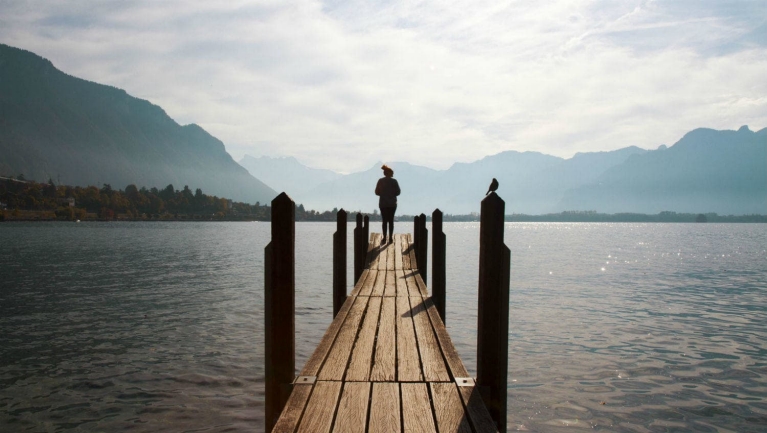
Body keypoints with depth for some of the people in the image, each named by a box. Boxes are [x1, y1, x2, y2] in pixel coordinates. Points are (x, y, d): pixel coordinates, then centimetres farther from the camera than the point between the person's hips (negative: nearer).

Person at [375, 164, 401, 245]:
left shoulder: (380, 181, -1)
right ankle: (390, 238, 5)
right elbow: (398, 192, -5)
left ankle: (384, 238, 2)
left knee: (384, 221, 5)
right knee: (391, 221, 6)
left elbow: (377, 192, 1)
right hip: (392, 204, -1)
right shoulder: (394, 181, -7)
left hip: (383, 204, 1)